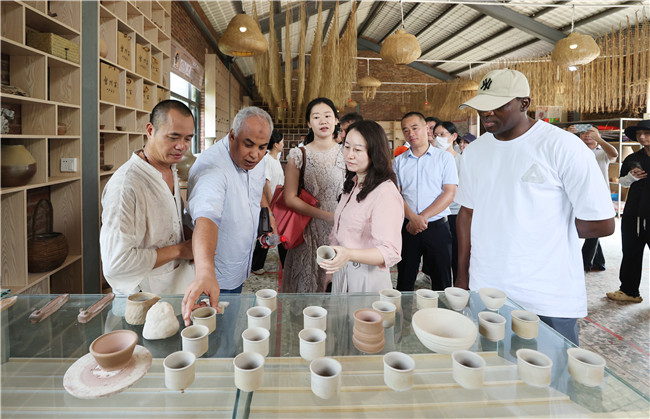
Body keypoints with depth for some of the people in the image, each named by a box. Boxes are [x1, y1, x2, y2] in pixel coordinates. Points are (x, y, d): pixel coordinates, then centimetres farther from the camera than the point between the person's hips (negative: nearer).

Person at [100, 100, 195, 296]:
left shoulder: (171, 169, 5)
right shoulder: (125, 185, -26)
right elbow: (116, 263, -29)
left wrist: (193, 238, -3)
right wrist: (180, 250, -21)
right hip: (144, 293, -8)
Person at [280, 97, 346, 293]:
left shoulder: (345, 153, 5)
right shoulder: (299, 155, -1)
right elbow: (290, 198, -6)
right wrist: (327, 215, -14)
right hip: (309, 231, -1)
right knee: (307, 285, 6)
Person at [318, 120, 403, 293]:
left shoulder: (386, 193, -22)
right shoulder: (352, 185, 7)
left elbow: (390, 252, -28)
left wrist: (349, 254, -41)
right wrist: (330, 270, 17)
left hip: (367, 278, -8)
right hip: (341, 274, 8)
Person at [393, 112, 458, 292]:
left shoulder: (444, 158, 3)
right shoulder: (398, 162, 9)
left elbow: (449, 194, -5)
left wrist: (423, 217, -14)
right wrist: (413, 217, -15)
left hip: (438, 227, -1)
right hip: (407, 228, 2)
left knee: (442, 280, 5)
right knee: (405, 281, 9)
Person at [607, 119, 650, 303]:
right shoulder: (632, 159, 10)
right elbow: (622, 182, 14)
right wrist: (632, 177, -6)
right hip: (633, 215, 4)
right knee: (631, 254, 10)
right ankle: (629, 291, 22)